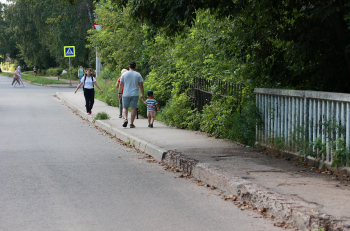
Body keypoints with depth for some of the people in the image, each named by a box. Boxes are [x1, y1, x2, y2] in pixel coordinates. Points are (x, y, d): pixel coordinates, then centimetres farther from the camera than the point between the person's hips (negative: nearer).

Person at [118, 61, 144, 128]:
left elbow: (121, 84, 3)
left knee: (125, 108, 11)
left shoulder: (124, 74, 1)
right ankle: (132, 124, 1)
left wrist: (119, 93, 10)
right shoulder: (138, 75, 1)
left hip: (126, 94, 0)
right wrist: (143, 95, 6)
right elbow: (141, 85, 1)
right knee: (133, 108, 3)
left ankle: (125, 119, -14)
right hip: (135, 94, 0)